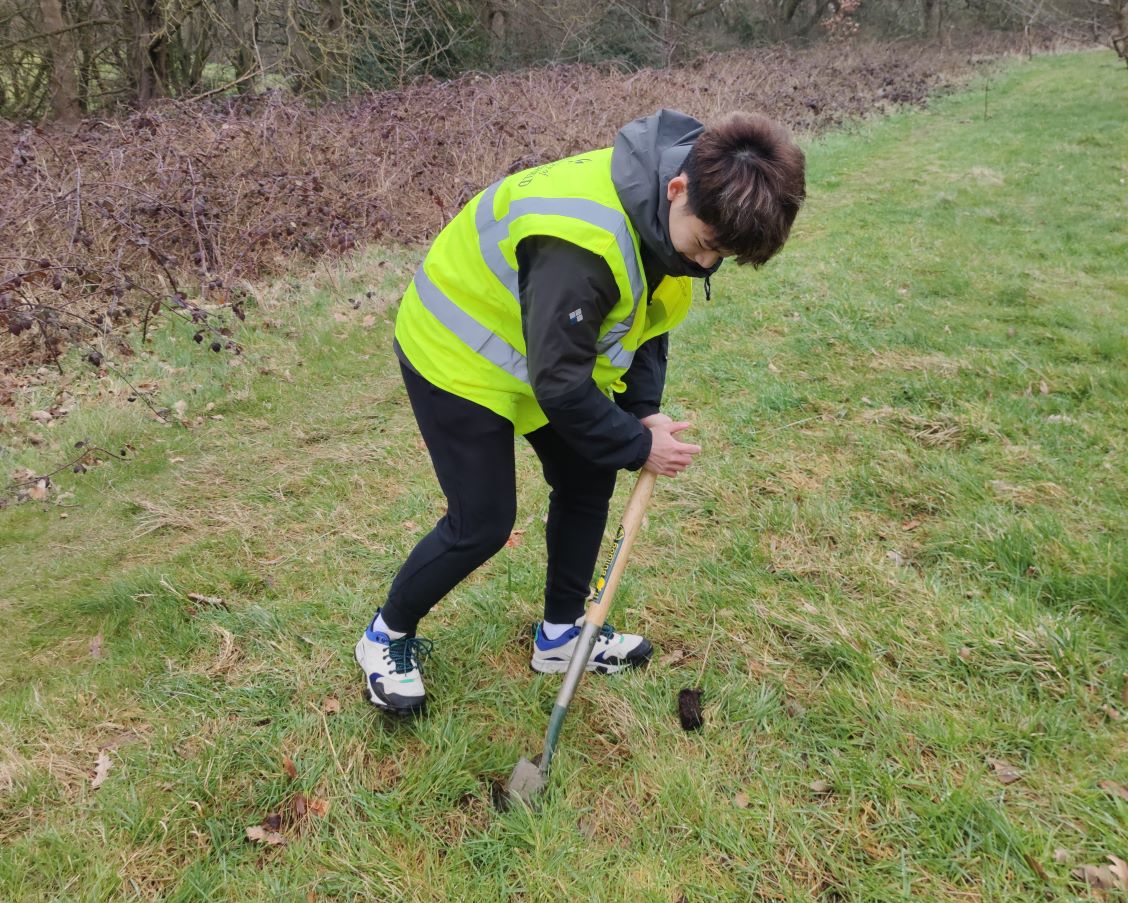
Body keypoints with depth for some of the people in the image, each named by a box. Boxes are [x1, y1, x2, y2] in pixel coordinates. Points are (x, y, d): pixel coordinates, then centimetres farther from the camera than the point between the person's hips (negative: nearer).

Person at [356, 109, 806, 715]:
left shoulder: (671, 209, -11)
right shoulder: (582, 241, -39)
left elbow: (648, 312, 5)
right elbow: (560, 384, -32)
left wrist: (645, 410, -7)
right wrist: (638, 447, -19)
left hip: (553, 353, 9)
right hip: (458, 354, -8)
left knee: (588, 480, 10)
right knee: (482, 523, -6)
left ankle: (562, 634, 28)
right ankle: (388, 636, 19)